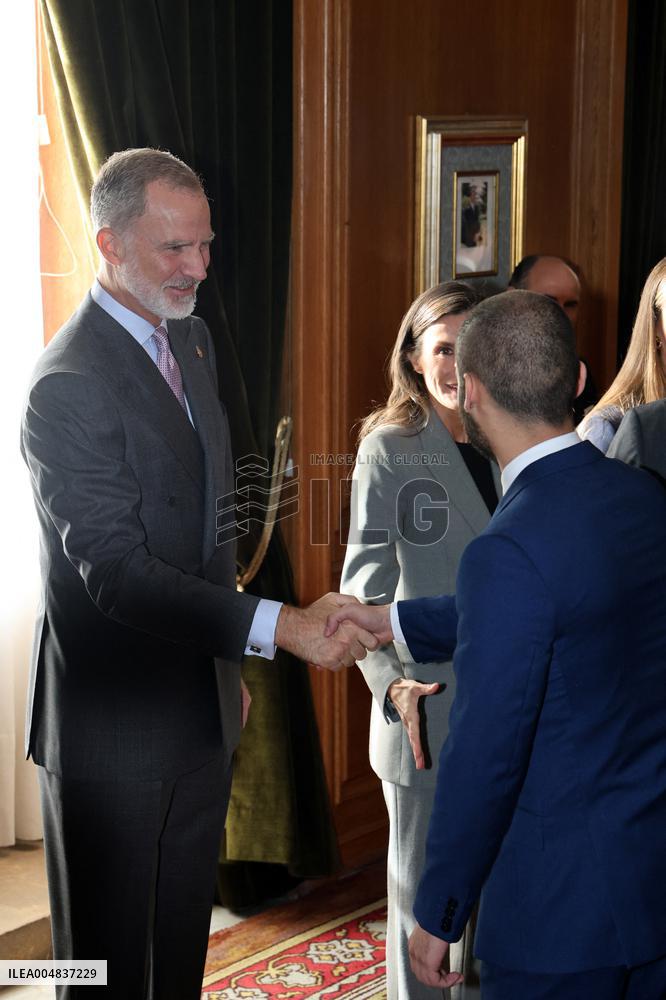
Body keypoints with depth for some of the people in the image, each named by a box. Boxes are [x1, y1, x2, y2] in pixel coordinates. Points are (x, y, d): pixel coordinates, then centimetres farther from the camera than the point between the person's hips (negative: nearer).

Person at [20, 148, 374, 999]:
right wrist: (278, 627, -32)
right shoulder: (69, 384, -21)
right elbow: (117, 573, -27)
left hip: (200, 707, 8)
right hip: (113, 728, -8)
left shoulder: (191, 338, 8)